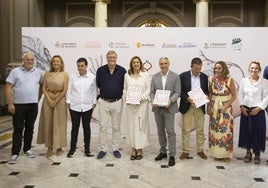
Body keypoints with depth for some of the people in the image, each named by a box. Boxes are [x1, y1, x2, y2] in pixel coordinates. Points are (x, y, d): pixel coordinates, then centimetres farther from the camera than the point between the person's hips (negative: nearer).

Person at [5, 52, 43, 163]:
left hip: (33, 105, 3)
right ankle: (15, 153, 6)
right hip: (19, 105, -3)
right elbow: (8, 88, -7)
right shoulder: (15, 72, -4)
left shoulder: (38, 72, 6)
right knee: (18, 129, 0)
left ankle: (27, 149, 26)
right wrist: (10, 104, -13)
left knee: (30, 128, 12)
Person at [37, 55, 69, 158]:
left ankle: (59, 147, 16)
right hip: (48, 99, 3)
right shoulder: (47, 74, 6)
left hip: (60, 100, -2)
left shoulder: (65, 74, -2)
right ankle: (49, 147, 15)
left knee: (59, 124, 3)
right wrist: (49, 99, -9)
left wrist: (56, 101, -10)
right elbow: (44, 88, 4)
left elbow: (64, 90, -6)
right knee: (48, 123, 4)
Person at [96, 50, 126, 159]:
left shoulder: (122, 71, -3)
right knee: (103, 127, 3)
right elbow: (98, 84, 12)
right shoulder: (100, 70, -1)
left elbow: (125, 85, 6)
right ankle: (103, 149, 14)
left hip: (117, 102, 0)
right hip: (103, 102, 0)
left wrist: (118, 92, 3)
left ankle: (116, 149, 20)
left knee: (116, 127, 8)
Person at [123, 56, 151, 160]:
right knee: (131, 125, 4)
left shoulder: (146, 75, 2)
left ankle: (140, 150, 10)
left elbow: (148, 90, 0)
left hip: (142, 104, -2)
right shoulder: (127, 75, 10)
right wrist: (126, 97, -4)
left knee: (140, 126, 0)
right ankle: (133, 149, 13)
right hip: (130, 104, 2)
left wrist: (142, 98, -13)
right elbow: (125, 89, 12)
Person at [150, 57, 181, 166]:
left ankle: (172, 155, 4)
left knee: (170, 131, -4)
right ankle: (162, 151, 26)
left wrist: (170, 100, -20)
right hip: (157, 108, 4)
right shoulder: (155, 77, 8)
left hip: (169, 108, -4)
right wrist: (153, 101, -12)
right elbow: (152, 92, 7)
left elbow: (177, 92, -4)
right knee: (160, 131, 13)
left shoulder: (175, 76, -1)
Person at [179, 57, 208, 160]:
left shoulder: (204, 77, 6)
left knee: (200, 129, 9)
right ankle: (185, 151, 15)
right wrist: (188, 99, -20)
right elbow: (180, 91, -5)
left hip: (200, 106, 3)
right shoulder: (183, 76, -4)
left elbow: (207, 90, 12)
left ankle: (200, 150, 21)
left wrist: (206, 96, -10)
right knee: (186, 130, 3)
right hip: (187, 106, -2)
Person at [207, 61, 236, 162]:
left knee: (226, 130, 0)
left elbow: (234, 95, -4)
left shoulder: (229, 80, -8)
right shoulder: (211, 79, 2)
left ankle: (227, 154, 12)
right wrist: (208, 106, 6)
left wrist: (226, 106, -14)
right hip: (214, 107, 3)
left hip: (226, 108, -3)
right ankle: (217, 153, 18)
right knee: (214, 130, 6)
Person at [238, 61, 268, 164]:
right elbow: (240, 95, 7)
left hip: (258, 110, -2)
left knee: (257, 132, 2)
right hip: (245, 109, 3)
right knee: (246, 131, 6)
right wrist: (242, 106, -5)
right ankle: (248, 152, 21)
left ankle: (257, 154, 16)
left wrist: (259, 108, -12)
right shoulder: (244, 80, 4)